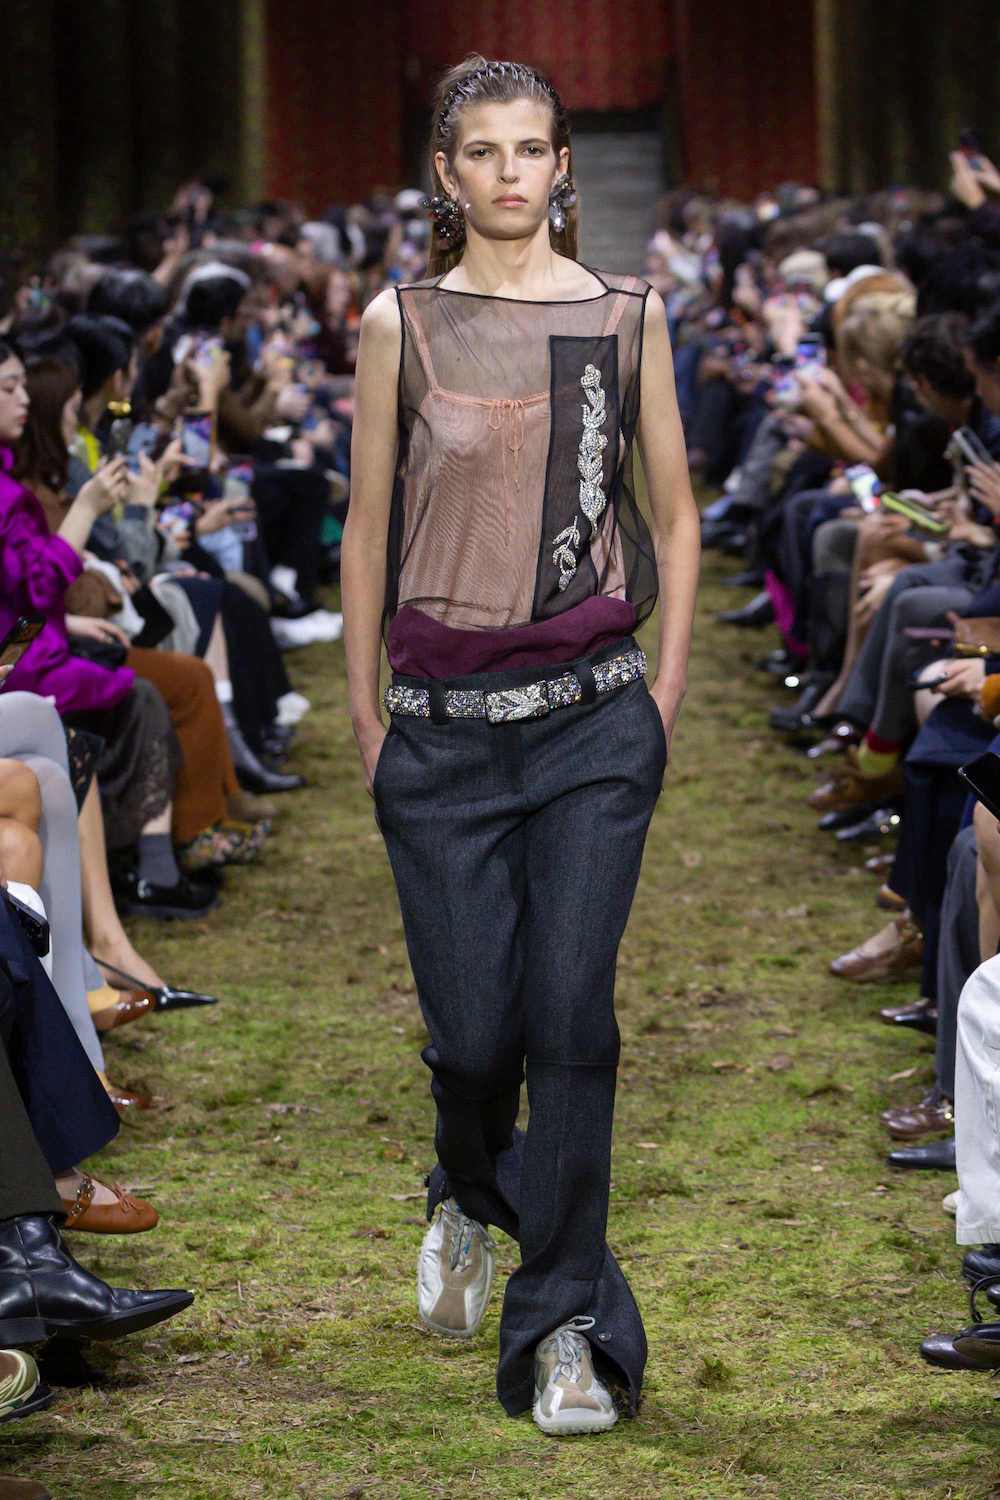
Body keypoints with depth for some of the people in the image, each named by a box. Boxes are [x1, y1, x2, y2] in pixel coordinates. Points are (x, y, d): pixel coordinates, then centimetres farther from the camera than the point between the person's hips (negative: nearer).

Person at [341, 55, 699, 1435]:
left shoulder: (628, 315, 5)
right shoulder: (400, 325, 3)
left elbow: (673, 509, 11)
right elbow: (369, 524, 8)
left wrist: (668, 682, 5)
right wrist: (365, 707, 9)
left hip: (594, 715, 0)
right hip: (446, 724, 0)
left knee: (571, 1013, -6)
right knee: (472, 1026, 1)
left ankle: (565, 1324, 4)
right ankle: (469, 1199, 36)